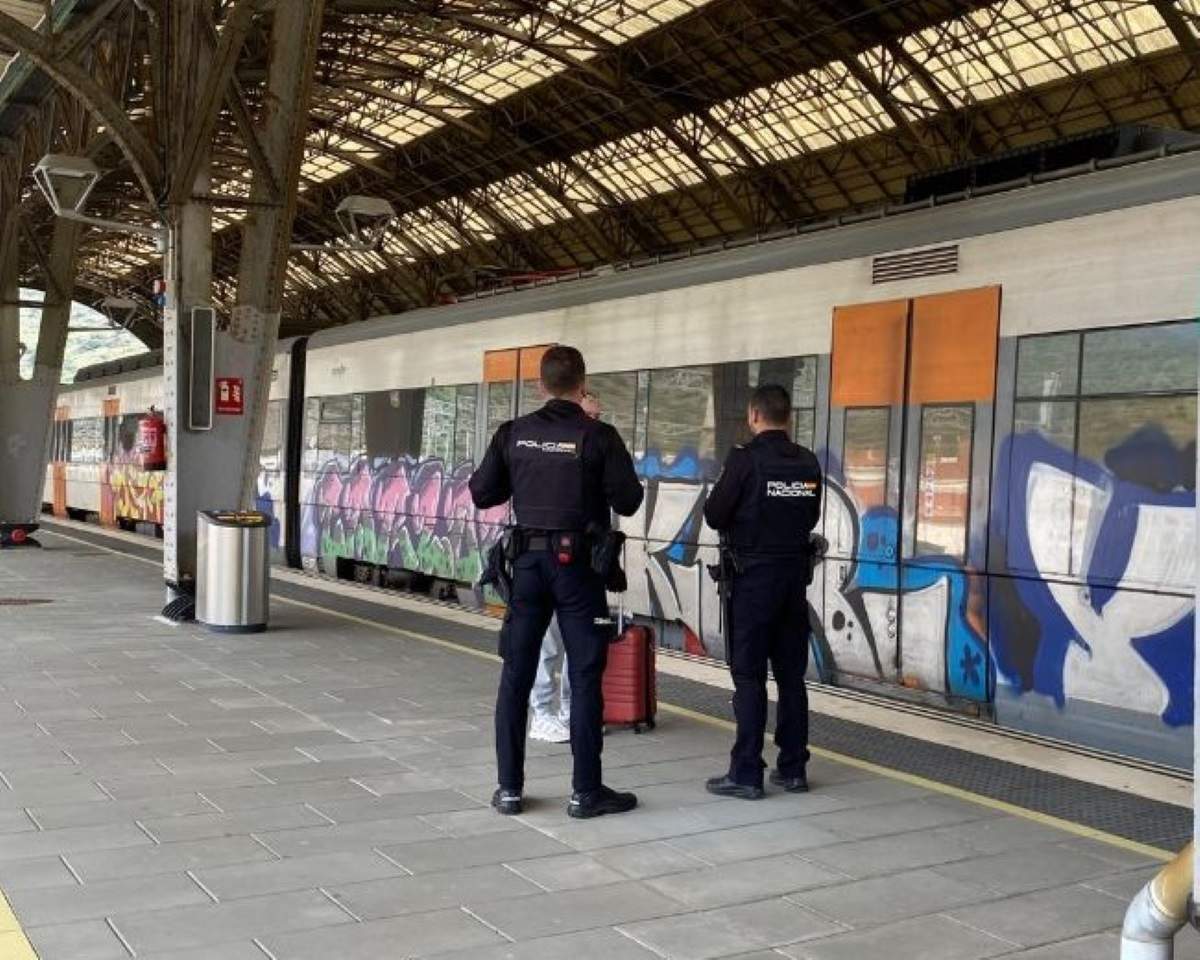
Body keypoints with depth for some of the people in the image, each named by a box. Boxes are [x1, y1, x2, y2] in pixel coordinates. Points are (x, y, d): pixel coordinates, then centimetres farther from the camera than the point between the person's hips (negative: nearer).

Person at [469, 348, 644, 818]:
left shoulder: (514, 434, 1)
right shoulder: (598, 436, -8)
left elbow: (481, 494, 5)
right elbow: (628, 502, -7)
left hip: (528, 559, 3)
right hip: (577, 562, -3)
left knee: (515, 674, 9)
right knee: (585, 677, 3)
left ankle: (509, 787, 13)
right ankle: (586, 791, 7)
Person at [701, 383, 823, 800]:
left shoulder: (745, 459, -12)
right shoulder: (808, 463, 4)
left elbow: (714, 515, -9)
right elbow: (811, 518, 12)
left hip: (752, 576, -5)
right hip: (795, 574, 5)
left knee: (749, 677, -1)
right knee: (791, 675, 11)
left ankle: (746, 774, 1)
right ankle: (793, 768, 17)